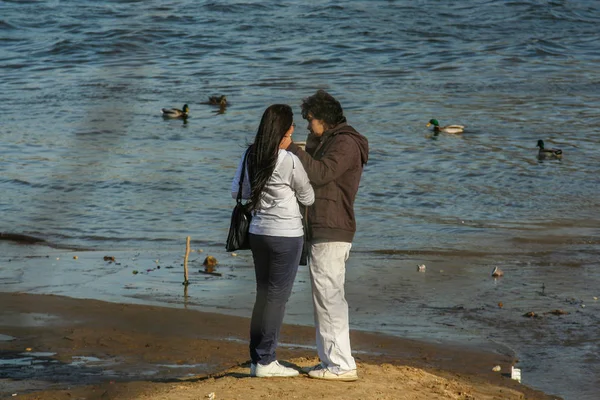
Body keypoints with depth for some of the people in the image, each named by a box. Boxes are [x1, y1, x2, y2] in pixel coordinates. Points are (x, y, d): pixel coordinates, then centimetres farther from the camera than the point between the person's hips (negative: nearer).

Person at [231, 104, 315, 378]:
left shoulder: (250, 157, 2)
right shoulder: (290, 162, -16)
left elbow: (238, 192, 12)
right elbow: (308, 198, -3)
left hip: (258, 232, 6)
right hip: (286, 235, -6)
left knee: (264, 294, 15)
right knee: (277, 296, 1)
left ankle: (257, 358, 18)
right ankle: (266, 361, 4)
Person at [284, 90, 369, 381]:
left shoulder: (345, 143, -12)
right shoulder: (330, 142, 21)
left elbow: (319, 173, -23)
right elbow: (314, 174, 17)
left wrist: (292, 148, -17)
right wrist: (312, 144, 7)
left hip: (331, 233, -11)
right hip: (323, 231, 11)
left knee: (329, 296, -10)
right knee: (327, 298, 14)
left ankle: (341, 365, -10)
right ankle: (331, 360, 19)